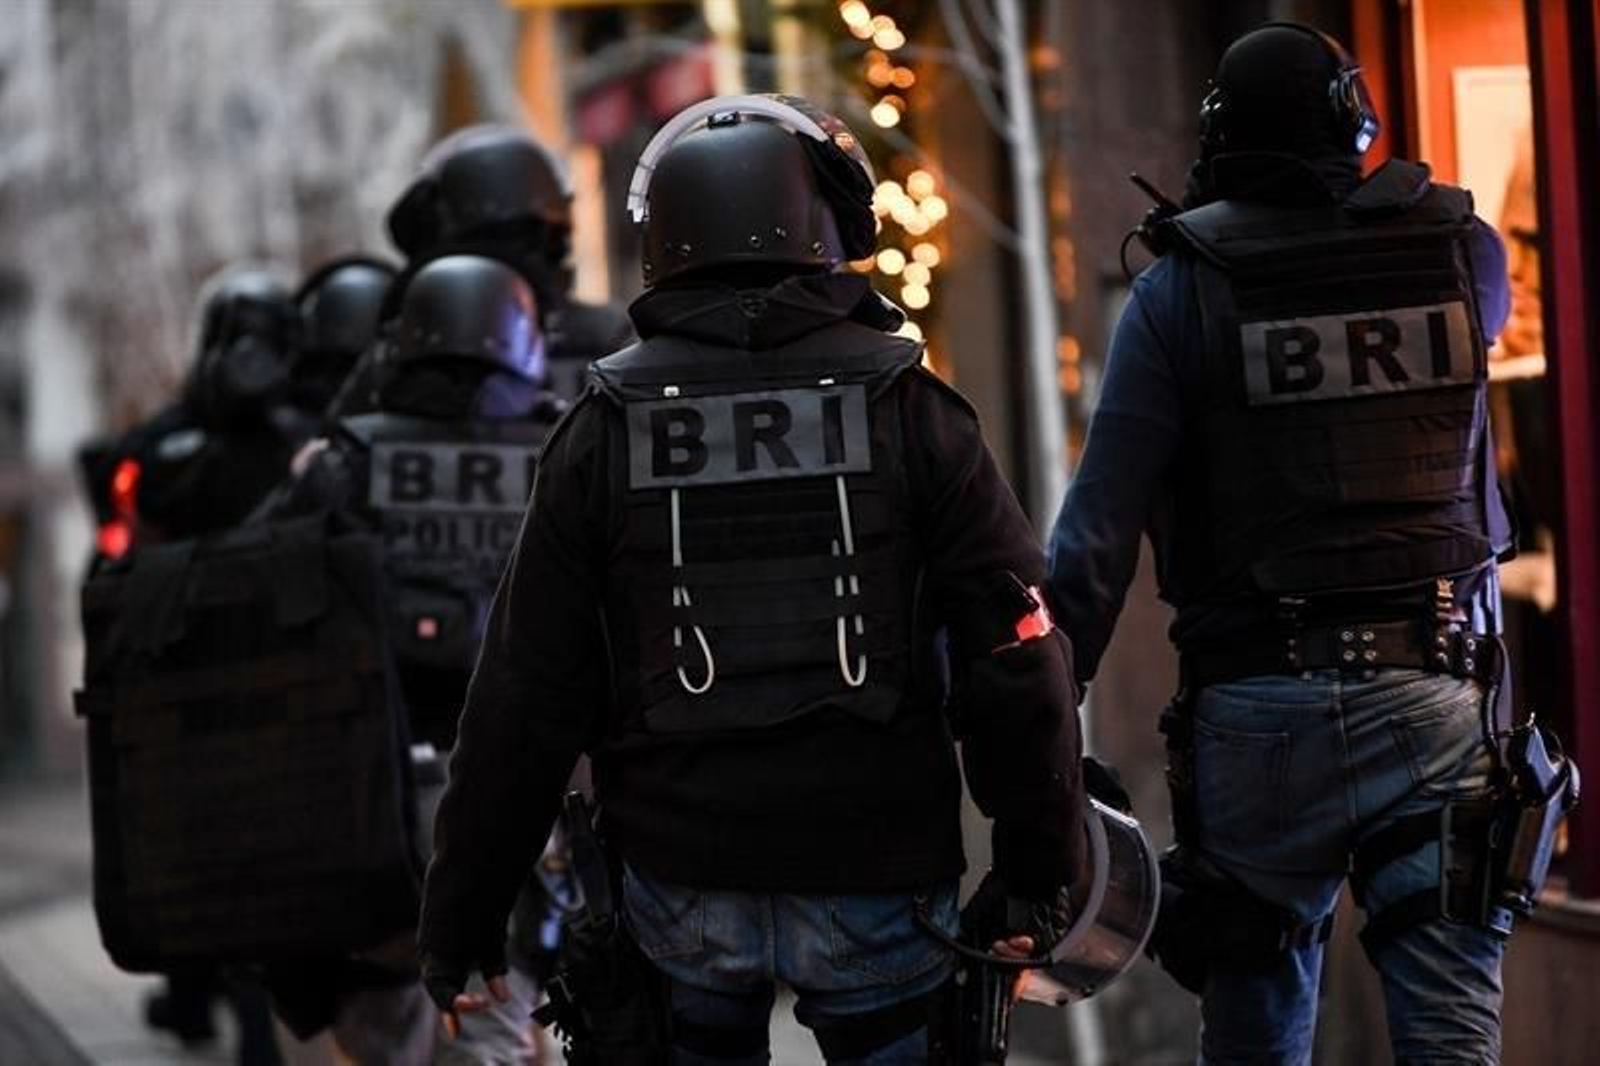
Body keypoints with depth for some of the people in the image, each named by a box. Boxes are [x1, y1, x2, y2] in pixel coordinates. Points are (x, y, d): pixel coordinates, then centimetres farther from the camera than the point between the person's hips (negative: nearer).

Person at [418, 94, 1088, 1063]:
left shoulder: (605, 432, -1)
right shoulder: (906, 409, -5)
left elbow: (524, 699, -1)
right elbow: (1018, 653, -7)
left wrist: (464, 912, 5)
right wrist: (1038, 865, 2)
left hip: (683, 885, 2)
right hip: (876, 878, -1)